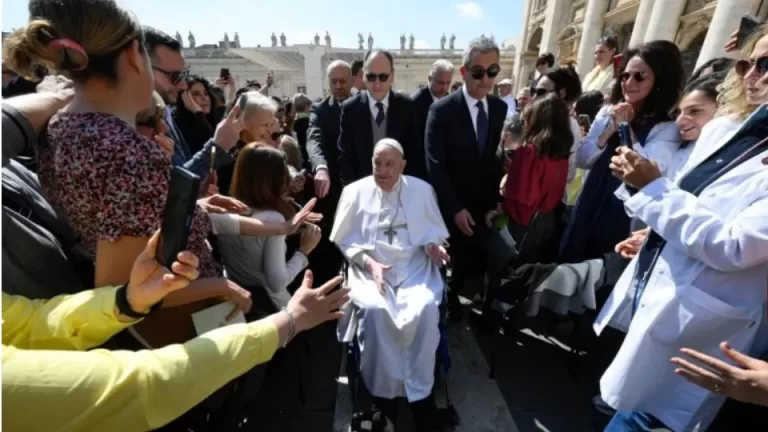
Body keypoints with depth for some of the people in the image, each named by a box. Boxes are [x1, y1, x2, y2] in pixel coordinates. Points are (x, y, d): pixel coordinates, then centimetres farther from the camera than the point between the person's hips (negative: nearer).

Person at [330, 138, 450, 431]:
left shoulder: (422, 190, 8)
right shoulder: (355, 192, 4)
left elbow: (433, 232, 10)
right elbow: (346, 240, 2)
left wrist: (434, 246, -12)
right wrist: (370, 263, -12)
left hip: (414, 267, 1)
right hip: (370, 268, 0)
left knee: (426, 308, -27)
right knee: (374, 310, -29)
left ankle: (420, 392, -4)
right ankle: (383, 391, -4)